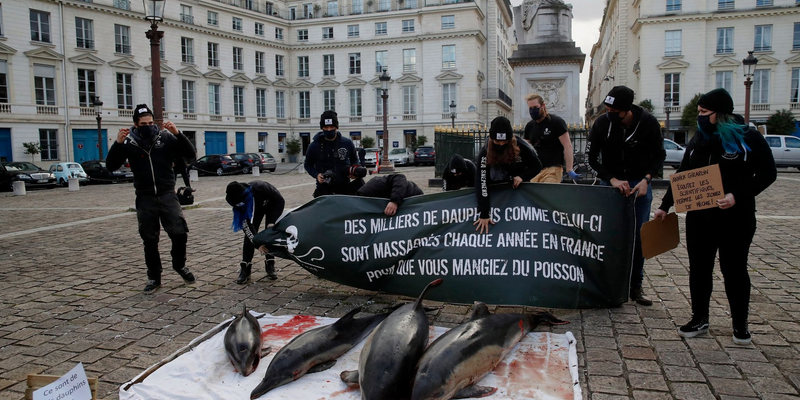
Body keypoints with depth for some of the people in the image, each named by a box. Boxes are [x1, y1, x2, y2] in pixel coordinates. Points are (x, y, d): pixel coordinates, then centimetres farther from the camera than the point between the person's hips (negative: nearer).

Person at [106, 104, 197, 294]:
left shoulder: (165, 137, -1)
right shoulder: (129, 143, 0)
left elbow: (190, 154, -4)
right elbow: (111, 166, -3)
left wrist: (178, 134, -18)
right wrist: (118, 143, -17)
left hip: (167, 195, -1)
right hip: (145, 199, 1)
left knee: (179, 232, -9)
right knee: (150, 241, 8)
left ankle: (179, 265, 18)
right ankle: (154, 277, 22)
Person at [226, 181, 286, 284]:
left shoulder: (260, 188, -43)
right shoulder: (238, 202, -32)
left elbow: (280, 200, -31)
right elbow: (246, 225, -30)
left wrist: (272, 222, -38)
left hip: (272, 205, -2)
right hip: (256, 209, 2)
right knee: (250, 234, -12)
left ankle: (270, 266, 1)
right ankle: (245, 269, -8)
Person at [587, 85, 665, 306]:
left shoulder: (648, 123, -13)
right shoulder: (601, 124, -13)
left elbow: (659, 156, -3)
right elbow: (592, 158, -6)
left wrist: (646, 179, -18)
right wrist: (612, 179, -18)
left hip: (640, 183, 0)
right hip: (611, 182, 0)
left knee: (639, 236, 2)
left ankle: (635, 286, 13)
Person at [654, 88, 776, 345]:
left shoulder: (749, 138, -6)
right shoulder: (699, 140, 8)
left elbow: (767, 174, -8)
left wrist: (737, 196, -21)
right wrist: (665, 206, 10)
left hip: (736, 218, -4)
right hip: (699, 217, 4)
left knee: (734, 269, 6)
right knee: (699, 268, 8)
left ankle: (740, 324, 21)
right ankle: (699, 319, 21)